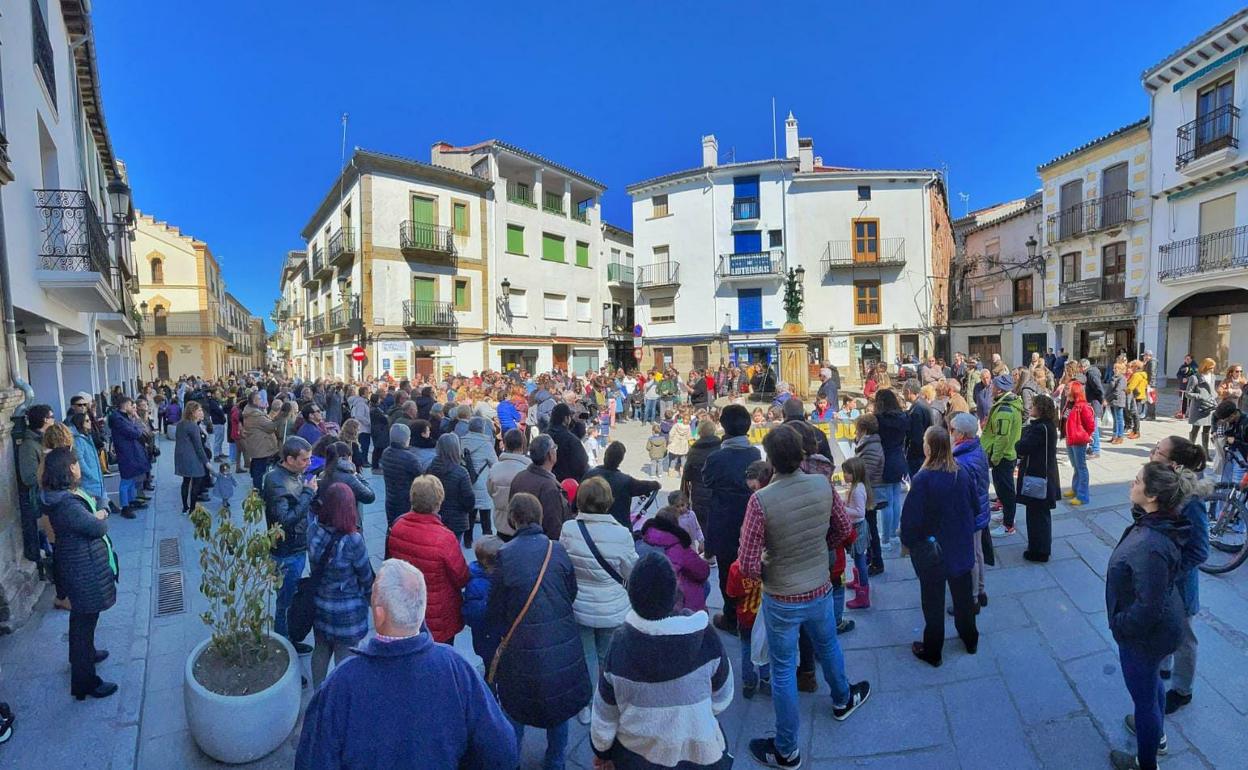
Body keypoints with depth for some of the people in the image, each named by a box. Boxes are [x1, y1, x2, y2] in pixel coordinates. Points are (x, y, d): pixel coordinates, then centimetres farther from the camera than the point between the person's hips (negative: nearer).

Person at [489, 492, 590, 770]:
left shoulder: (505, 554, -16)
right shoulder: (557, 549, -10)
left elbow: (497, 609, -7)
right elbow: (572, 593, 2)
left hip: (523, 647, -2)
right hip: (563, 643, 2)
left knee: (515, 708, 23)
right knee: (559, 704, 24)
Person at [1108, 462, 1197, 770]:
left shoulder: (1151, 546, -39)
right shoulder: (1155, 522, -10)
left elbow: (1148, 607, -31)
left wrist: (1119, 624, -16)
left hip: (1144, 635, -9)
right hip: (1161, 626, 9)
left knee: (1144, 694, 15)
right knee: (1152, 681, 32)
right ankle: (1156, 731, 58)